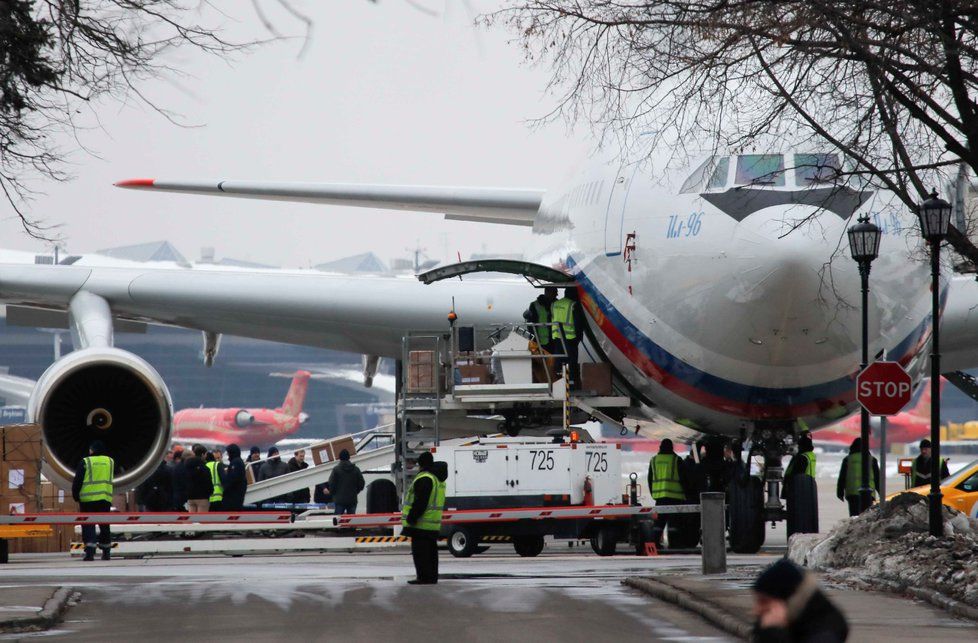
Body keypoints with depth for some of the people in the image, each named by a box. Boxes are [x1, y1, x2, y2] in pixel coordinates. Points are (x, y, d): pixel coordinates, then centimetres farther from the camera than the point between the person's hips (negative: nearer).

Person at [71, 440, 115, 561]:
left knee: (88, 525, -1)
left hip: (88, 499, -3)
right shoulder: (110, 462, 6)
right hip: (105, 499, 3)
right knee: (104, 526, 14)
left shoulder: (85, 462, -4)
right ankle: (106, 552, 17)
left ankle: (90, 551, -15)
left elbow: (77, 481, -4)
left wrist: (76, 497, 6)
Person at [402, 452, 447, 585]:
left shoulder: (424, 479, -16)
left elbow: (420, 502, -22)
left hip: (421, 524, -10)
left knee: (420, 550, -7)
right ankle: (432, 576, 19)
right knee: (431, 551, 14)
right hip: (433, 524, 10)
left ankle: (424, 577, -9)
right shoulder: (438, 478, 16)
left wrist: (412, 518, -19)